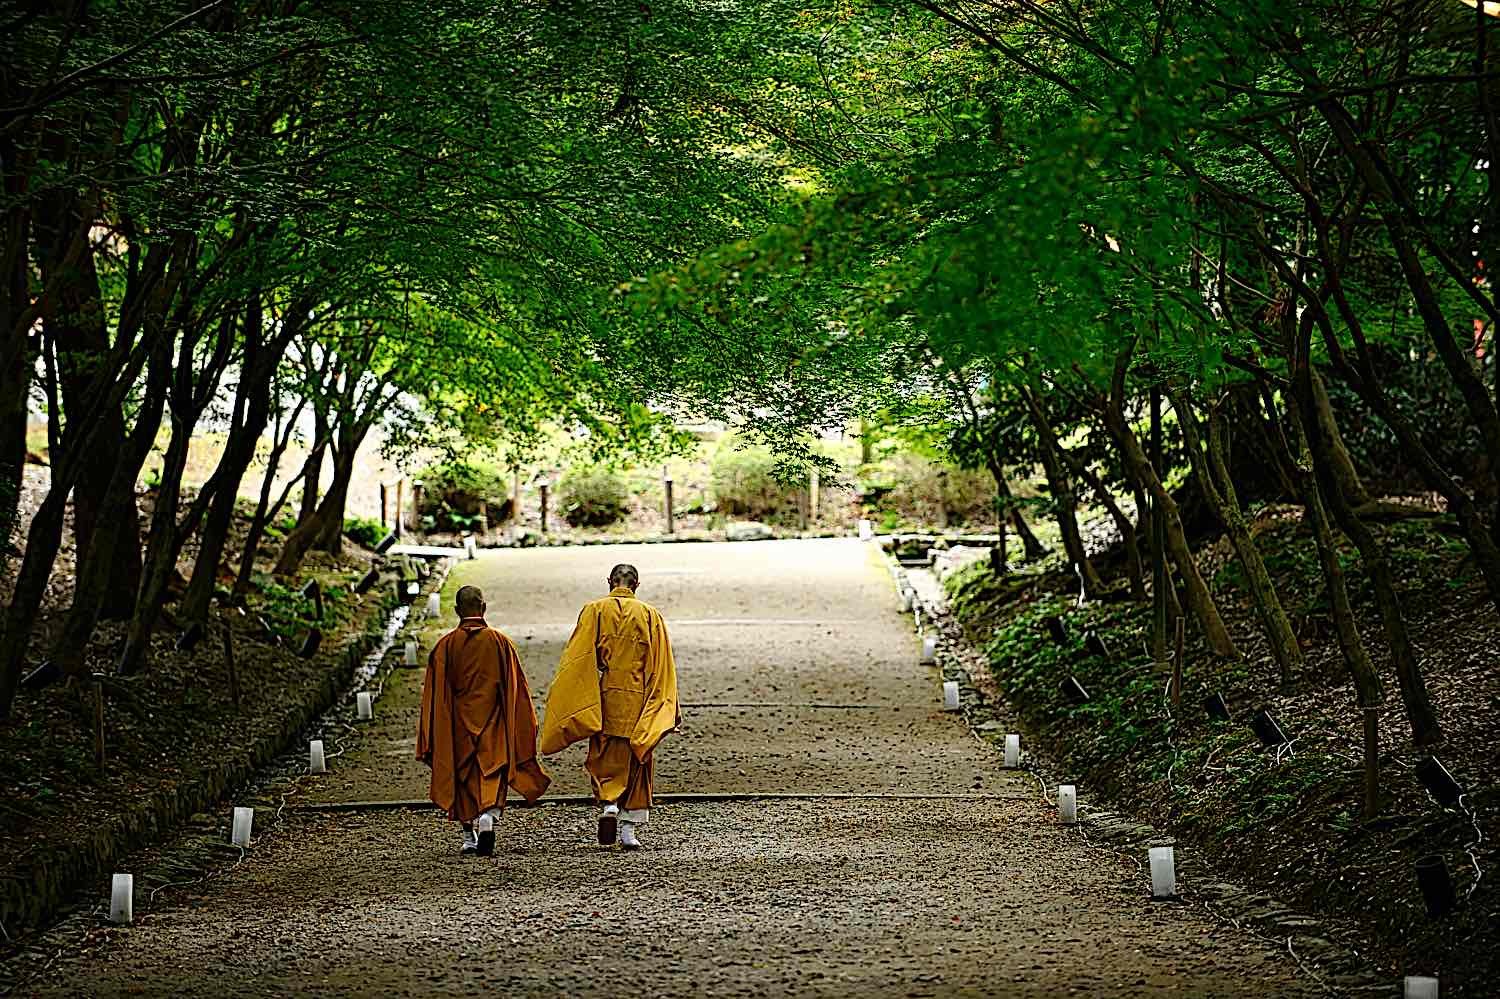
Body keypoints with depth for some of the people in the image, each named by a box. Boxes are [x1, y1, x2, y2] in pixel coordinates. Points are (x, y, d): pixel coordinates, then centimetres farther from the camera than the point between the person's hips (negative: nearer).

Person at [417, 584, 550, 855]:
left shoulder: (445, 646, -4)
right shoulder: (500, 642, -4)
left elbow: (434, 694, -3)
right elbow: (515, 689, 0)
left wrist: (431, 741, 3)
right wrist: (522, 729, 9)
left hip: (458, 722, 1)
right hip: (493, 721, -1)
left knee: (464, 777, 14)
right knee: (492, 775, -2)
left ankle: (470, 837, 20)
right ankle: (488, 818, -28)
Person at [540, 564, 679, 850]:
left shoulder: (594, 611, 0)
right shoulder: (651, 616, 3)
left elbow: (577, 658, -4)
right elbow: (663, 666, 3)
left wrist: (560, 699, -1)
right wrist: (670, 709, 8)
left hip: (605, 698, -1)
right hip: (640, 702, 1)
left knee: (605, 760, 9)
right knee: (637, 763, 9)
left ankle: (608, 805, -16)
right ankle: (629, 829, 8)